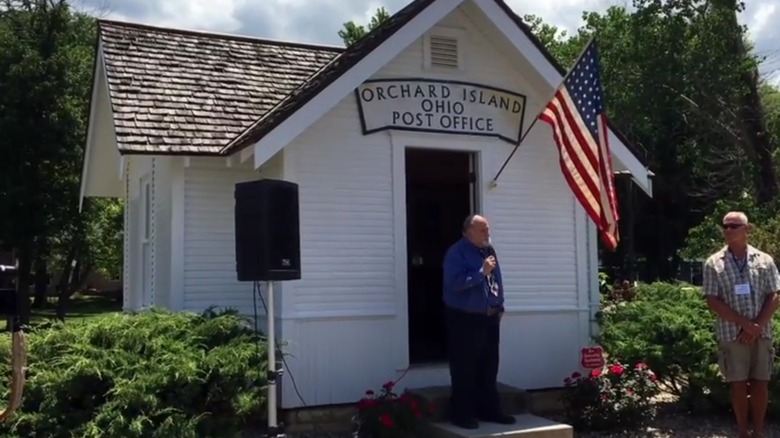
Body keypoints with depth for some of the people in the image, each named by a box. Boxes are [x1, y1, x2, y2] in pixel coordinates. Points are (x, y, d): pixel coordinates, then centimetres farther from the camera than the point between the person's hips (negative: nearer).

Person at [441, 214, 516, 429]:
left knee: (489, 368, 14)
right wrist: (481, 272, -27)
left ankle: (490, 410, 24)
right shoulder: (456, 252, -14)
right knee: (464, 369, -1)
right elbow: (455, 283, -25)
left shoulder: (489, 250, 11)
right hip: (464, 319, -8)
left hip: (489, 317, 8)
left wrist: (499, 306, 12)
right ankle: (462, 414, 8)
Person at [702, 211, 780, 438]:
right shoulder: (714, 263, -1)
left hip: (761, 333, 1)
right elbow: (713, 301, -6)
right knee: (738, 385, 4)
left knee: (760, 383, 7)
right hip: (731, 334, -1)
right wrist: (745, 323, -13)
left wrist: (758, 325, -11)